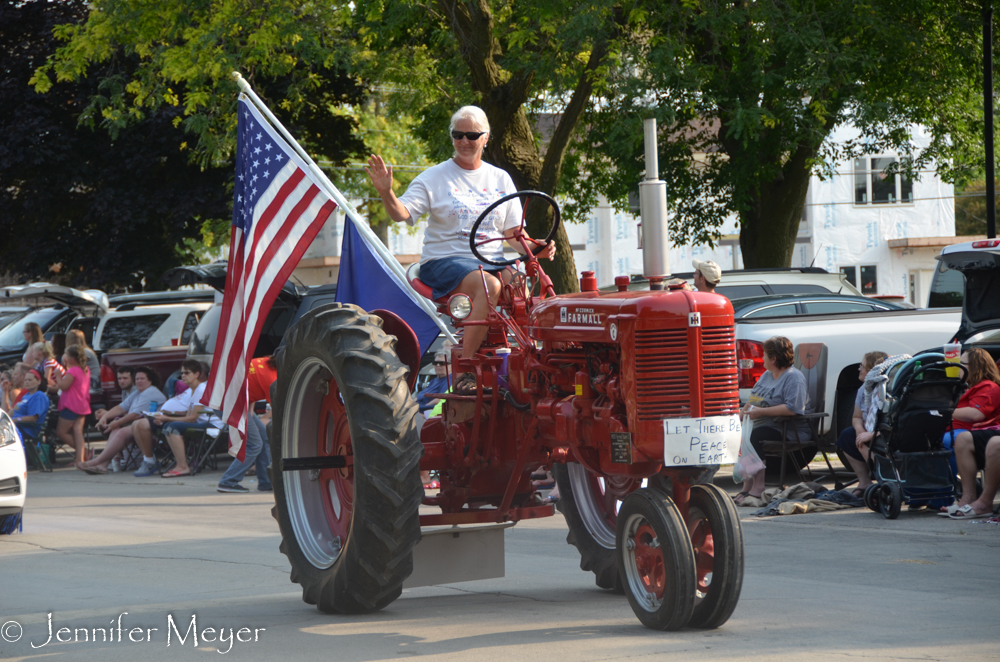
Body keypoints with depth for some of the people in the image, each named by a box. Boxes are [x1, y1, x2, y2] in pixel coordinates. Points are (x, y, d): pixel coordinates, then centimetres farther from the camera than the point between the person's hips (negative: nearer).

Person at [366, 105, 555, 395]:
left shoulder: (500, 179, 17)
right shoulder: (434, 178, 5)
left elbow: (513, 232, 14)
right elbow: (402, 213, -8)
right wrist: (386, 193, -29)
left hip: (491, 260, 4)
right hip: (445, 260, -4)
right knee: (488, 285, -36)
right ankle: (464, 370, -36)